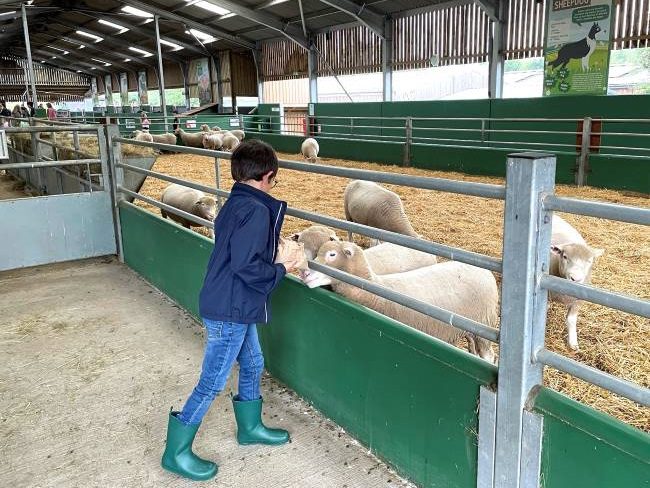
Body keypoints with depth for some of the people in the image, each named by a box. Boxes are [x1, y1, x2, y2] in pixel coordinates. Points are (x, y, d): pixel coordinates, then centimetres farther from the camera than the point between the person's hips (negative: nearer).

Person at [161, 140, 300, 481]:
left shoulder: (235, 204, 9)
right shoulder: (256, 210, -21)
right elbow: (247, 266, -26)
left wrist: (273, 256, 12)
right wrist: (280, 270, -11)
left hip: (233, 306, 10)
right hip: (230, 311, -10)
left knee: (252, 365, 22)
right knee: (212, 382, 2)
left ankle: (250, 427, 41)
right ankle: (177, 451, 16)